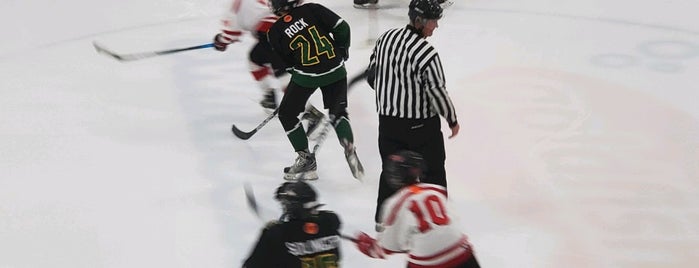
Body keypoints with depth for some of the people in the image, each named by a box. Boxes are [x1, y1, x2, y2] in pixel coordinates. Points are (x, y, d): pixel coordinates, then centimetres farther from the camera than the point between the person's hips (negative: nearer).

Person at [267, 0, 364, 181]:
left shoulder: (275, 32, -2)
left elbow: (287, 64, 5)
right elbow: (342, 28, -4)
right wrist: (342, 51, 13)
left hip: (306, 75, -2)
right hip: (335, 69, 3)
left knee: (287, 114, 18)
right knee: (338, 112, 20)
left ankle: (306, 159, 17)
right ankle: (349, 150, -4)